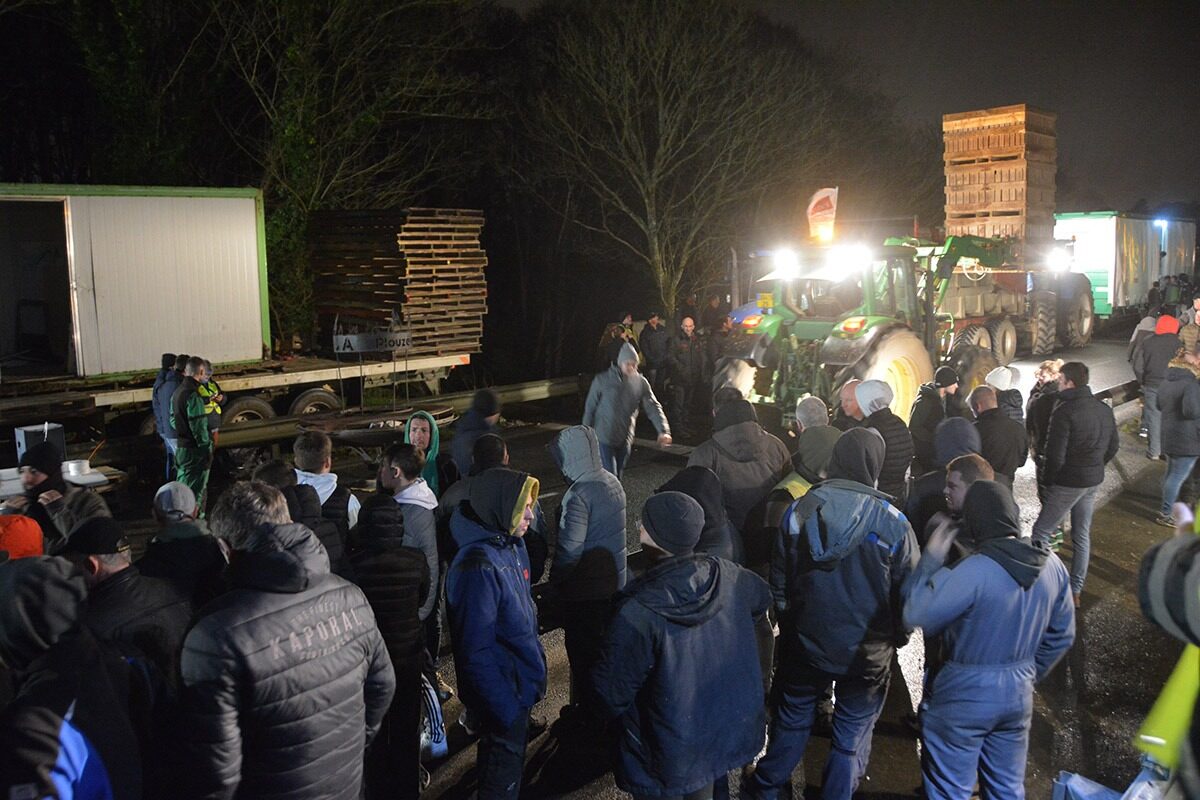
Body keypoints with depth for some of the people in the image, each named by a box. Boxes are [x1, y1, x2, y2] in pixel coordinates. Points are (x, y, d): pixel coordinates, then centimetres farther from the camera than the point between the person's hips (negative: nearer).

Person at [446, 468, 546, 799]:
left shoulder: (510, 543, -2)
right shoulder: (479, 566, -30)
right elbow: (476, 651, -27)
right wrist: (506, 708, -22)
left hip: (520, 681, 8)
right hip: (504, 689, -8)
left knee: (512, 751, 27)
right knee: (504, 771, 12)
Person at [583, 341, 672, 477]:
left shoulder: (641, 383, -1)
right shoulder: (602, 380, -9)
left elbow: (653, 407, -5)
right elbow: (590, 408, -1)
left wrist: (663, 430, -19)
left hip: (625, 440, 4)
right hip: (604, 438, -3)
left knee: (618, 476, 15)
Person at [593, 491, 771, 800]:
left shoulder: (636, 614, -33)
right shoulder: (728, 576, -16)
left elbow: (614, 692, -21)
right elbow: (762, 598, 8)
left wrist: (612, 712, 2)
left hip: (671, 753, -5)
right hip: (732, 726, 5)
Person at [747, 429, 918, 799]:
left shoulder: (798, 511, -11)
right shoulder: (893, 524, -17)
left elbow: (779, 584, 0)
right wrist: (896, 637, 11)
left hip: (805, 644, 2)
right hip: (867, 654, -2)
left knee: (792, 723, 22)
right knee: (852, 739, 16)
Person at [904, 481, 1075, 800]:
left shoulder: (972, 572, -29)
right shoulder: (1053, 566, -6)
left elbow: (915, 616, -22)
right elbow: (1062, 636, 6)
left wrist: (930, 559, -14)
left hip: (963, 698, -6)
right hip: (1018, 695, 6)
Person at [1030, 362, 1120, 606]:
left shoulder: (1065, 411, -20)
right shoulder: (1104, 409, 4)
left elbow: (1056, 454, -20)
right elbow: (1114, 445, 14)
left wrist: (1049, 482, -6)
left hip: (1069, 482, -8)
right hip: (1094, 481, 8)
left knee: (1041, 533, 2)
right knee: (1082, 536, 16)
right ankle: (1075, 590, 24)